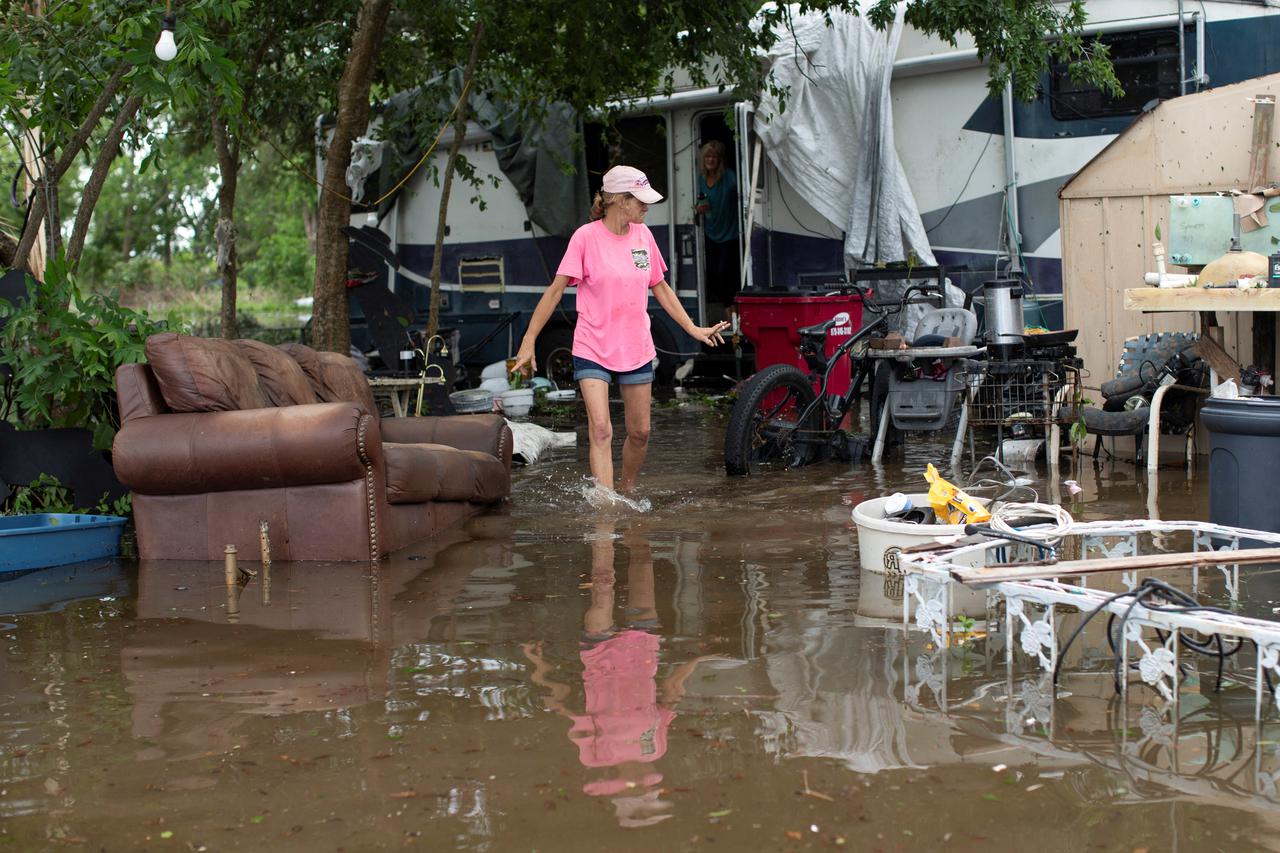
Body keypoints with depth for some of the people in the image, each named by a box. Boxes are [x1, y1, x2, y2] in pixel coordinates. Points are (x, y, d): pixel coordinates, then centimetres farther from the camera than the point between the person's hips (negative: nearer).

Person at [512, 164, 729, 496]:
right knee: (600, 429, -17)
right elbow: (556, 290, -7)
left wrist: (693, 329, 14)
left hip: (637, 350, 5)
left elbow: (660, 288, 17)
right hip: (592, 350, -5)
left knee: (640, 433, 8)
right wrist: (529, 342, -10)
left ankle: (626, 493, 30)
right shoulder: (586, 236, -9)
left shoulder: (643, 235, 6)